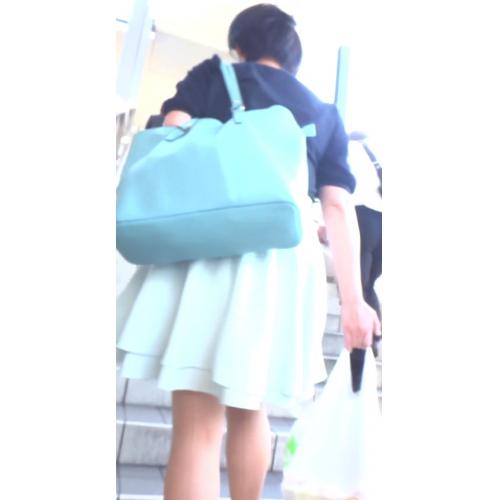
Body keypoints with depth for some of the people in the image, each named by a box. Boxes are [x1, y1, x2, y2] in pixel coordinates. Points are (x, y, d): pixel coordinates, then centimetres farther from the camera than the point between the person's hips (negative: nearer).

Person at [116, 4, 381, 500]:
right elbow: (339, 207, 10)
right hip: (288, 257, 4)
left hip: (212, 239, -3)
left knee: (197, 426, -6)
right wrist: (352, 298, 6)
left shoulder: (213, 74, 17)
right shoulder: (325, 114, 22)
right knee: (248, 409, 21)